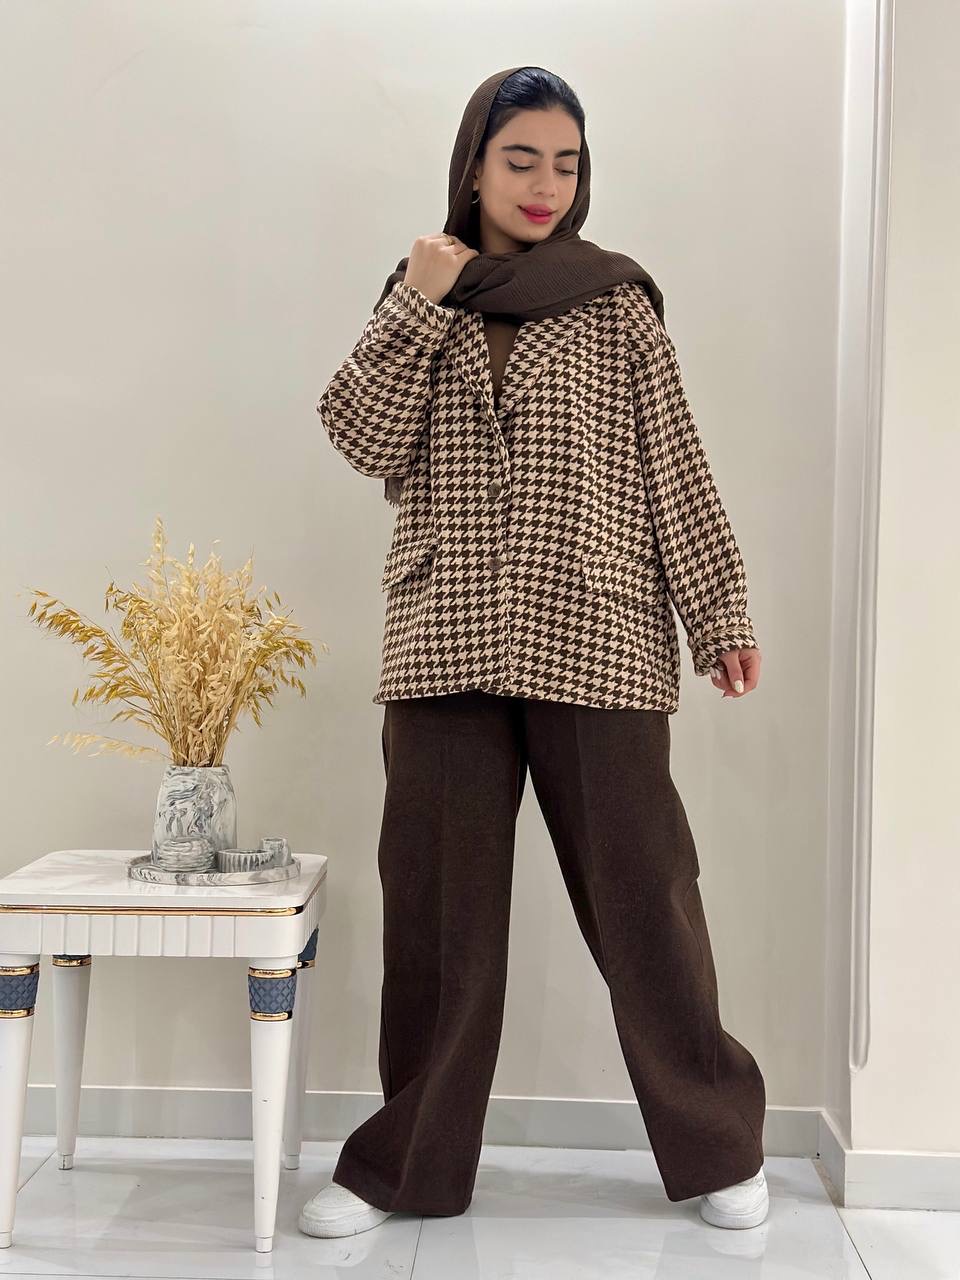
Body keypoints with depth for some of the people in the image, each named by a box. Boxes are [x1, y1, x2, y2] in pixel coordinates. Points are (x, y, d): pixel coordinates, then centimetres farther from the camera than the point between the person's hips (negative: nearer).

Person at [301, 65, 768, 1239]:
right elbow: (363, 437, 0)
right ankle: (407, 1163, 22)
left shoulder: (618, 303, 6)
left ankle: (715, 1148, 22)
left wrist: (720, 615, -1)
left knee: (642, 894, 3)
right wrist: (418, 306, -6)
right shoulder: (422, 292, 13)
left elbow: (675, 469, 3)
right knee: (436, 905, 7)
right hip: (447, 644, 2)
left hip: (596, 643, -2)